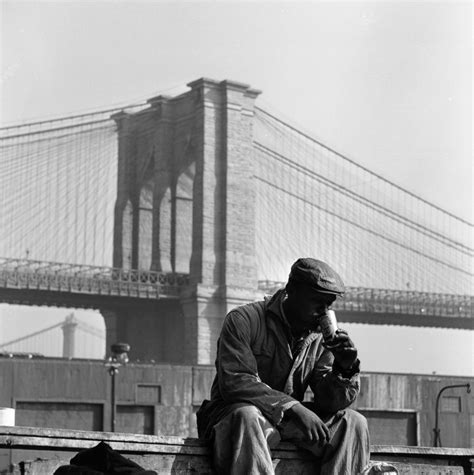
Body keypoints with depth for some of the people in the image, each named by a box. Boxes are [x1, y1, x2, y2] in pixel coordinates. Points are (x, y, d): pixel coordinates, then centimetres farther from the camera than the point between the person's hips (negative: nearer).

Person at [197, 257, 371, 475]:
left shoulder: (320, 337, 6)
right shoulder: (243, 320, -11)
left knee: (353, 423, -12)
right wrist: (293, 407, -29)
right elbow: (234, 382, -23)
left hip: (289, 419, 5)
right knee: (247, 416, -39)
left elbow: (327, 401, 1)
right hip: (235, 414, -5)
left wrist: (344, 369, -20)